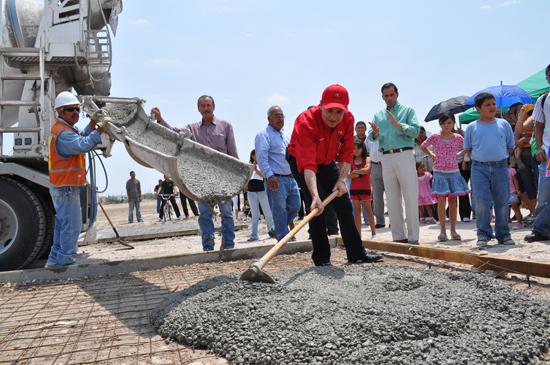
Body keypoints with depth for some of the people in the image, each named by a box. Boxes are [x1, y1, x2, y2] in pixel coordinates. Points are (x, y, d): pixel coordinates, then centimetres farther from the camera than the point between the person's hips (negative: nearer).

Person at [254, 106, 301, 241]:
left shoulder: (285, 137, 23)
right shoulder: (264, 135, -3)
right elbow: (261, 157, -14)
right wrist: (269, 175, -25)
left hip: (291, 178, 8)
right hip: (276, 179, -8)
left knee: (295, 206, 9)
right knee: (279, 210, -4)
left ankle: (277, 229, 25)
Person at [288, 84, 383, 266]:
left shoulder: (348, 119, -18)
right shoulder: (306, 121, -35)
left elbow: (346, 152, -10)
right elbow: (307, 164, -43)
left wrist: (342, 179, -22)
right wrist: (315, 196, -52)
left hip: (328, 163, 6)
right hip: (301, 163, -6)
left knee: (344, 203, 7)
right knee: (317, 207, -19)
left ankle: (356, 252, 20)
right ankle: (321, 258, -7)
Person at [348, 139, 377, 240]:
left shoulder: (367, 159, 0)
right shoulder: (351, 161, 7)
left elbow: (366, 169, -20)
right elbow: (348, 175, -4)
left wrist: (354, 171, -9)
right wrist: (360, 173, -14)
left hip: (365, 188, -3)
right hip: (354, 189, 3)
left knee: (368, 210, 1)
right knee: (357, 211, 5)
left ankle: (374, 233, 10)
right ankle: (358, 234, 8)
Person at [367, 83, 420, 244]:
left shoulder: (408, 110, 9)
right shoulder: (378, 115, 18)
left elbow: (416, 131, -5)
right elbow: (371, 137, 7)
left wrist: (397, 124, -16)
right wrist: (376, 132, -15)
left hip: (404, 155, -4)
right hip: (386, 157, 4)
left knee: (410, 197, -6)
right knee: (392, 198, 5)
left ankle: (413, 236, -2)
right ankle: (399, 236, 12)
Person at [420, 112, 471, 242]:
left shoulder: (457, 137, 3)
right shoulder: (434, 137, 0)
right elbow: (422, 147, 13)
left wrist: (457, 155, 7)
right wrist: (433, 155, 5)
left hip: (454, 172, 2)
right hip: (439, 172, -2)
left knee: (452, 201, 4)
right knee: (441, 200, -6)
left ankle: (453, 230, 11)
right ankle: (443, 231, 1)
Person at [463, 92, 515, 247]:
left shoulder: (503, 124, 8)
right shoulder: (472, 127, 5)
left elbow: (510, 146, 13)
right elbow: (467, 149, 11)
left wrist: (499, 156, 2)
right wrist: (480, 157, 1)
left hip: (500, 166, 2)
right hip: (479, 167, -1)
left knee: (502, 201, 4)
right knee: (481, 201, -8)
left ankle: (503, 234, 16)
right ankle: (483, 234, 2)